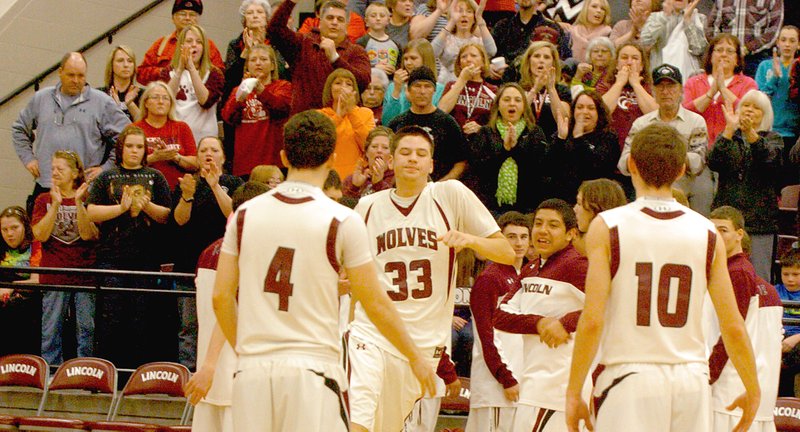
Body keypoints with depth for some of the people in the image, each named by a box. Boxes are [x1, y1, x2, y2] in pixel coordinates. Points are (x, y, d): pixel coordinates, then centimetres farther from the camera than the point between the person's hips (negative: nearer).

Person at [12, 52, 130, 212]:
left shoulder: (102, 102, 3)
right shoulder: (41, 99, 14)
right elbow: (19, 129, 27)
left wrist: (106, 168, -2)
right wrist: (28, 158, 14)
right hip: (44, 186, 3)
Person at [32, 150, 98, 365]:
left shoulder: (87, 199, 5)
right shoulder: (44, 200, 8)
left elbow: (88, 235, -7)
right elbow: (40, 235, -5)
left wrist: (78, 203, -16)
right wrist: (55, 204, -12)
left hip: (85, 273, 0)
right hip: (54, 274, 0)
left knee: (87, 328, 2)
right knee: (51, 330, 0)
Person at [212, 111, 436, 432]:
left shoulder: (245, 214, 6)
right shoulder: (342, 221, -4)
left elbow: (221, 296, 7)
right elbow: (374, 303, 0)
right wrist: (415, 357, 13)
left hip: (252, 369, 4)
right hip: (312, 367, -4)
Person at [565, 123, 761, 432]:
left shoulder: (607, 227, -3)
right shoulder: (707, 233, 4)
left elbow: (592, 321, -10)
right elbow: (733, 327, 3)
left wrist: (574, 393, -3)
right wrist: (752, 390, 15)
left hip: (629, 375, -3)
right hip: (691, 379, 3)